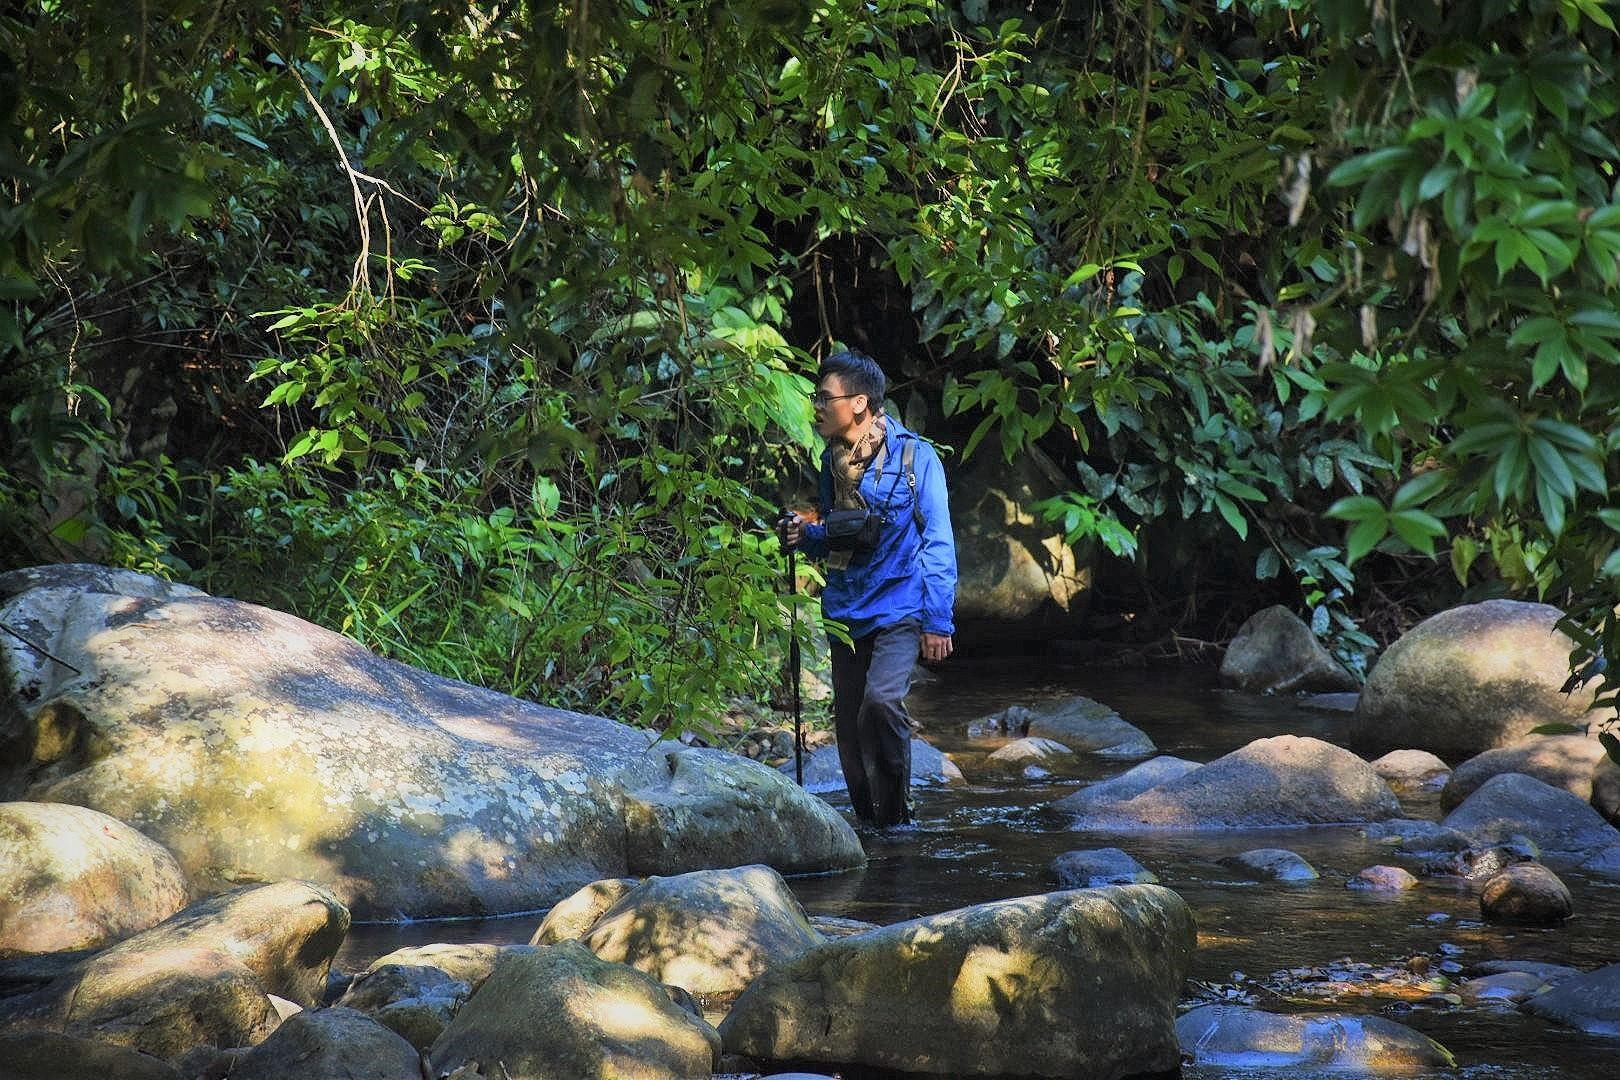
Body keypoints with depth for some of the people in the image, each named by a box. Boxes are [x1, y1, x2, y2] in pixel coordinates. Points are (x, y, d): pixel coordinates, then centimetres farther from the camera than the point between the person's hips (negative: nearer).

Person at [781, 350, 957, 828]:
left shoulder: (915, 457, -10)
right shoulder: (832, 461, 8)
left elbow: (938, 544, -9)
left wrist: (938, 621, -13)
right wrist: (806, 536, 0)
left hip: (899, 609, -6)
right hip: (847, 610, 6)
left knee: (882, 701, -25)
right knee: (849, 725, 7)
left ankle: (896, 816, -12)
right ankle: (867, 822, 21)